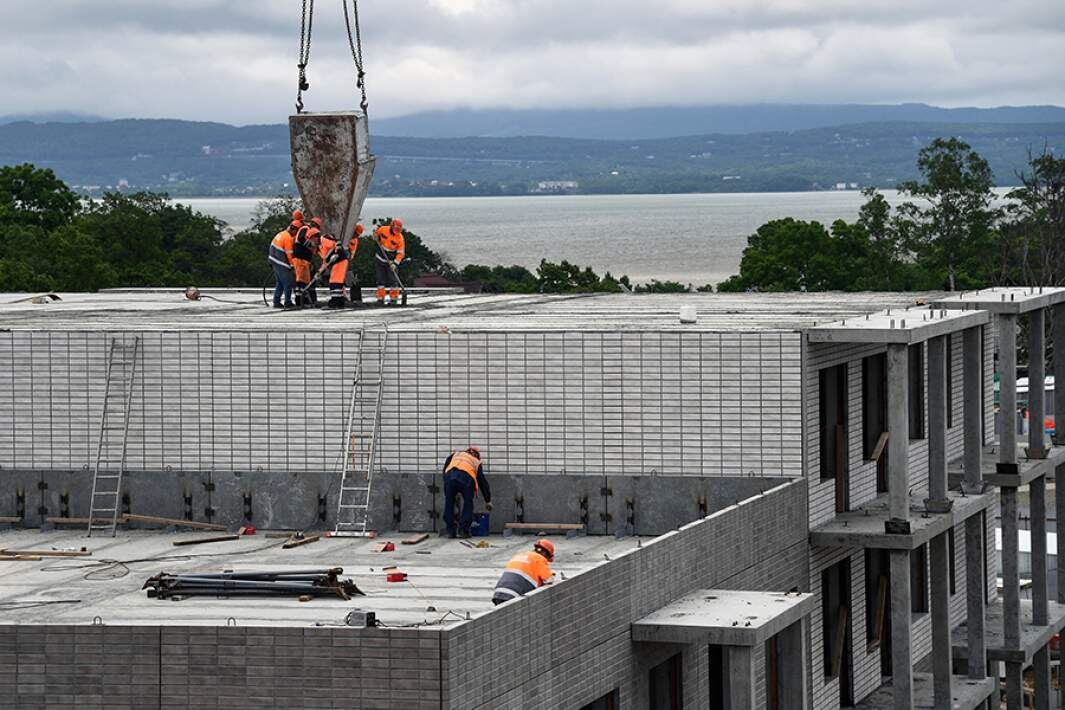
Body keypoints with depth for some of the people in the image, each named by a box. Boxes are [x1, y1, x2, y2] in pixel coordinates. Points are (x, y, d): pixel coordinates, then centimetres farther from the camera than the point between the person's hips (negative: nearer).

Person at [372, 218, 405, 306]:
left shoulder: (400, 238, -16)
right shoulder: (383, 229, -10)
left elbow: (401, 252, -14)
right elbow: (376, 233, 12)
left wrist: (395, 263, -23)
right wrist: (376, 237, -11)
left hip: (391, 260, -2)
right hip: (380, 259, 2)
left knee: (392, 279, -4)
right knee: (381, 279, 3)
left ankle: (394, 298, 5)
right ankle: (380, 298, 6)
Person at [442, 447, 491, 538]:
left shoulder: (456, 455, 35)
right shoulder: (476, 462, 33)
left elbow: (445, 469, 26)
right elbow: (483, 481, 35)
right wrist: (488, 501, 43)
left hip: (450, 476, 1)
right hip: (465, 478, -1)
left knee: (449, 503, 14)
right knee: (468, 504, 15)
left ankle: (450, 531, 13)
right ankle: (463, 530, 10)